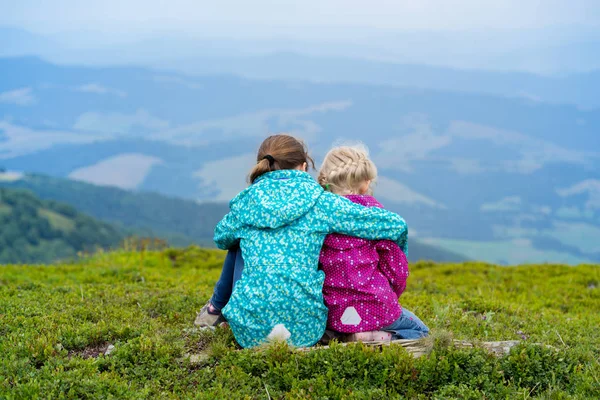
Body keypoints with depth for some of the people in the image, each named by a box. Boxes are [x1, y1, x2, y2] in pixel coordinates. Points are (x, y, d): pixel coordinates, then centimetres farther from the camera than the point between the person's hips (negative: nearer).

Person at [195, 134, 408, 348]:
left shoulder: (245, 203, 4)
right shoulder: (320, 202, -2)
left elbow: (220, 238, 27)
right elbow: (395, 225, 0)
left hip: (249, 332, 1)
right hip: (303, 331, -1)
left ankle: (216, 308, 38)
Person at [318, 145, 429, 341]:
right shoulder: (370, 208, -6)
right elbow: (394, 261, -4)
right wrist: (391, 296, 15)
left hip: (331, 313, 4)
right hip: (374, 309, -4)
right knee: (419, 330, 24)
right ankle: (381, 337, -8)